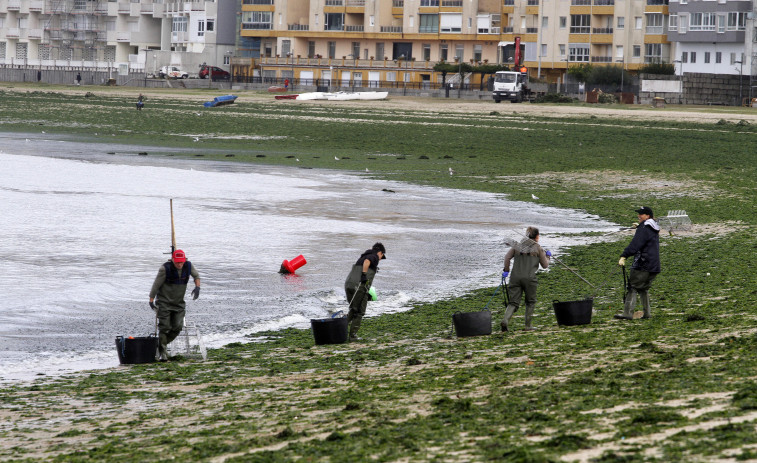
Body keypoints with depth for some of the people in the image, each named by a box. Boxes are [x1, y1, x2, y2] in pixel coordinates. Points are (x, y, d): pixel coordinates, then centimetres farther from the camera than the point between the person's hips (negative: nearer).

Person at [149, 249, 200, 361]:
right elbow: (156, 284, -10)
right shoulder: (165, 268, -19)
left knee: (177, 327, -4)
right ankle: (162, 352, 0)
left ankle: (162, 344, 19)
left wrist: (197, 287, -5)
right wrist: (151, 300, -7)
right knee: (165, 327, -8)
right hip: (164, 302, -4)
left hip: (179, 303, 4)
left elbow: (196, 276, 14)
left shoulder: (188, 266, -7)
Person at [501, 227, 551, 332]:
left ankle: (506, 320, -23)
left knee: (513, 302, 2)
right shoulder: (538, 248, 3)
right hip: (529, 278, -3)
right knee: (530, 302, 17)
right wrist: (547, 256, 27)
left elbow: (507, 257, 0)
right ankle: (528, 325, 16)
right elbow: (545, 265, 9)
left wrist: (506, 270, 4)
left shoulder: (517, 245, 12)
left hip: (515, 277, 3)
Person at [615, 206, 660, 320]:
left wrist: (624, 256, -28)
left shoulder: (644, 228, -12)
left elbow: (635, 245, -23)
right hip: (654, 266, 9)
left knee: (632, 287, -10)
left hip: (642, 265, -9)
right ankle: (647, 313, 16)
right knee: (643, 288, 19)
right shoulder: (654, 229, 18)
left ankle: (628, 313, -17)